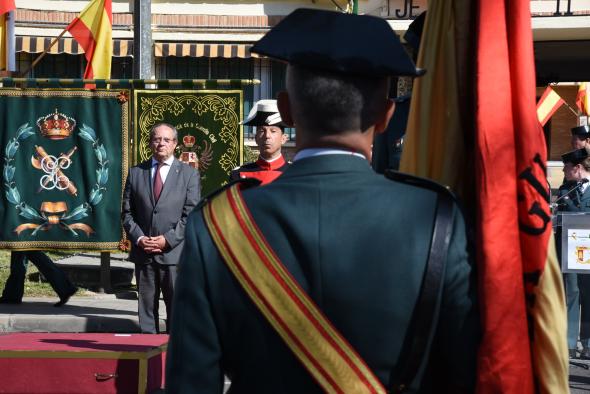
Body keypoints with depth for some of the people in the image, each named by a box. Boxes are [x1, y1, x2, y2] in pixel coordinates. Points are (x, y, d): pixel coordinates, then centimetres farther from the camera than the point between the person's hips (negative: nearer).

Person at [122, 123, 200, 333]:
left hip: (174, 253, -2)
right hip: (143, 253, 2)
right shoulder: (136, 173, 12)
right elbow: (127, 212, 10)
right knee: (146, 308, 6)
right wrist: (138, 238, -6)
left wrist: (168, 239, -12)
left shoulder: (189, 174, 5)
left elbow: (190, 215, -2)